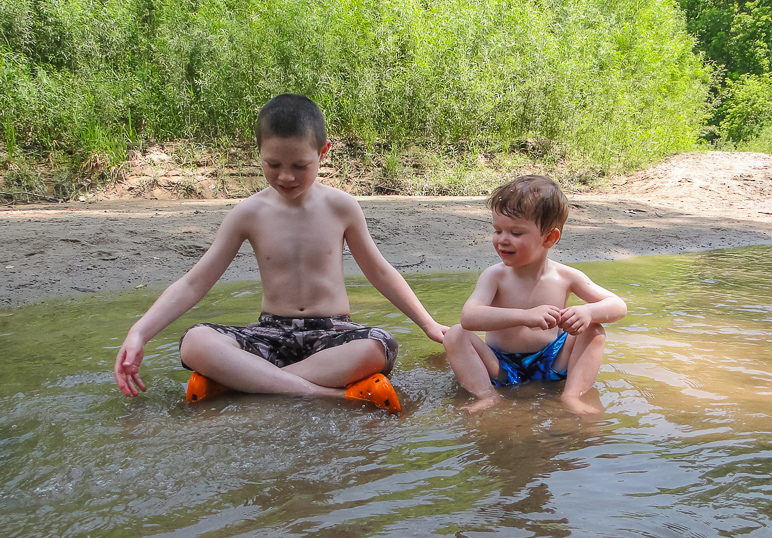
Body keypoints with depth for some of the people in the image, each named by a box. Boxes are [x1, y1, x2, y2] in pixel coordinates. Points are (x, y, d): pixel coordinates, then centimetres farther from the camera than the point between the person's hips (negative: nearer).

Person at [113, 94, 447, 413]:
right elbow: (193, 284, 1)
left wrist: (428, 324, 14)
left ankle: (237, 380, -27)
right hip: (273, 334, 1)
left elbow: (379, 272, 12)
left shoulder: (340, 207, -1)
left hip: (331, 334, 0)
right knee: (195, 343, -29)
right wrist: (139, 333, -11)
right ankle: (338, 394, -35)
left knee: (379, 347, -35)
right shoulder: (249, 214, -1)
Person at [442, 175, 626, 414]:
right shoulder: (495, 277, -15)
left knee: (593, 330, -14)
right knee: (455, 335, -22)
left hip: (552, 365, 2)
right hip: (502, 366, -2)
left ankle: (572, 396, -21)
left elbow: (618, 306, -5)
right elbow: (469, 317, -34)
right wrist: (524, 316, -47)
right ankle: (488, 396, -24)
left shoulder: (565, 277, -7)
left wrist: (588, 311, -30)